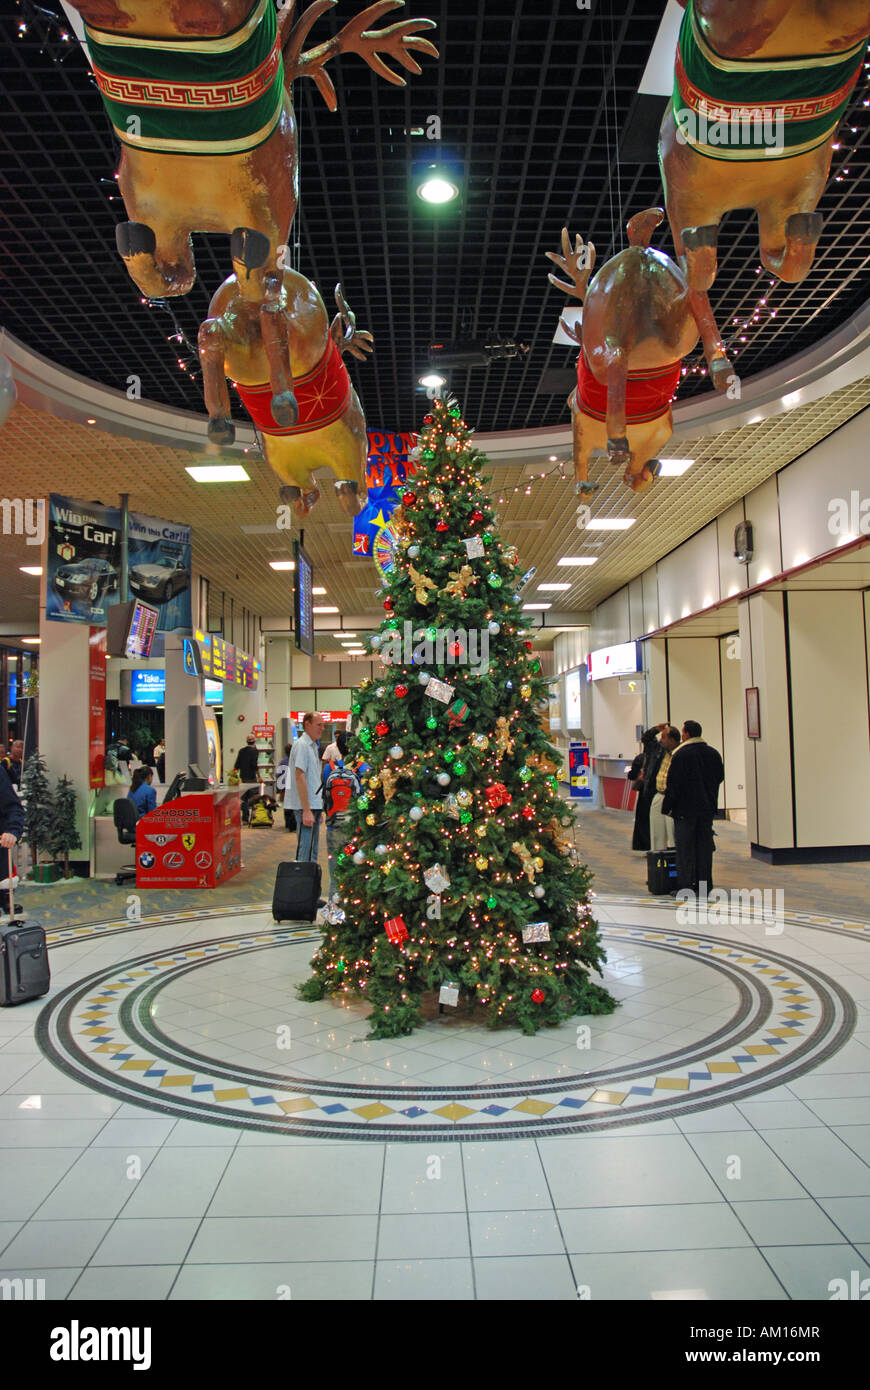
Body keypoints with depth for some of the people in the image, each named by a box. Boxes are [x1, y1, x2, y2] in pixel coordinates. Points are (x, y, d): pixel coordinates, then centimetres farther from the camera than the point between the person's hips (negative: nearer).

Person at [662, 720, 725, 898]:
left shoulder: (681, 755, -13)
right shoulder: (713, 753, 6)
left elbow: (673, 784, -14)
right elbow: (720, 777, 16)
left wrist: (667, 807, -6)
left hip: (685, 809, -6)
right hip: (707, 808, 6)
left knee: (685, 849, 0)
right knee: (704, 846, 10)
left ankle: (685, 887, 1)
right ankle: (704, 886, 13)